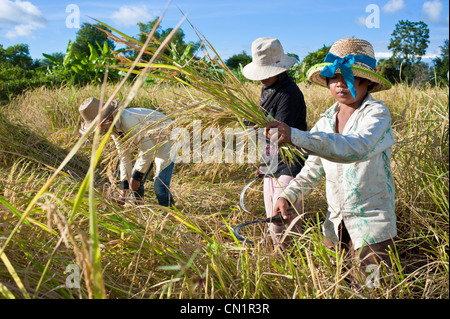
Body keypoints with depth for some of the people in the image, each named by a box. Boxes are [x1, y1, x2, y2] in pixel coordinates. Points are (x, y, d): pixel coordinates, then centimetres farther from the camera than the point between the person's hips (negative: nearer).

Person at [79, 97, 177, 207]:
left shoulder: (127, 120, -33)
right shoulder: (112, 127, -4)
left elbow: (148, 150, -30)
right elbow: (124, 157, 2)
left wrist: (136, 177, -21)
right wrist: (124, 189, -1)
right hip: (150, 143, 9)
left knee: (160, 187, -15)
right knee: (136, 181, 9)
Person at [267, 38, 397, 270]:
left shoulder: (376, 113, -14)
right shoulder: (326, 121, 5)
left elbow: (357, 148, -36)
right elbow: (313, 168, 13)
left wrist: (295, 136, -43)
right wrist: (288, 196, -3)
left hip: (371, 226, -5)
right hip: (335, 224, 6)